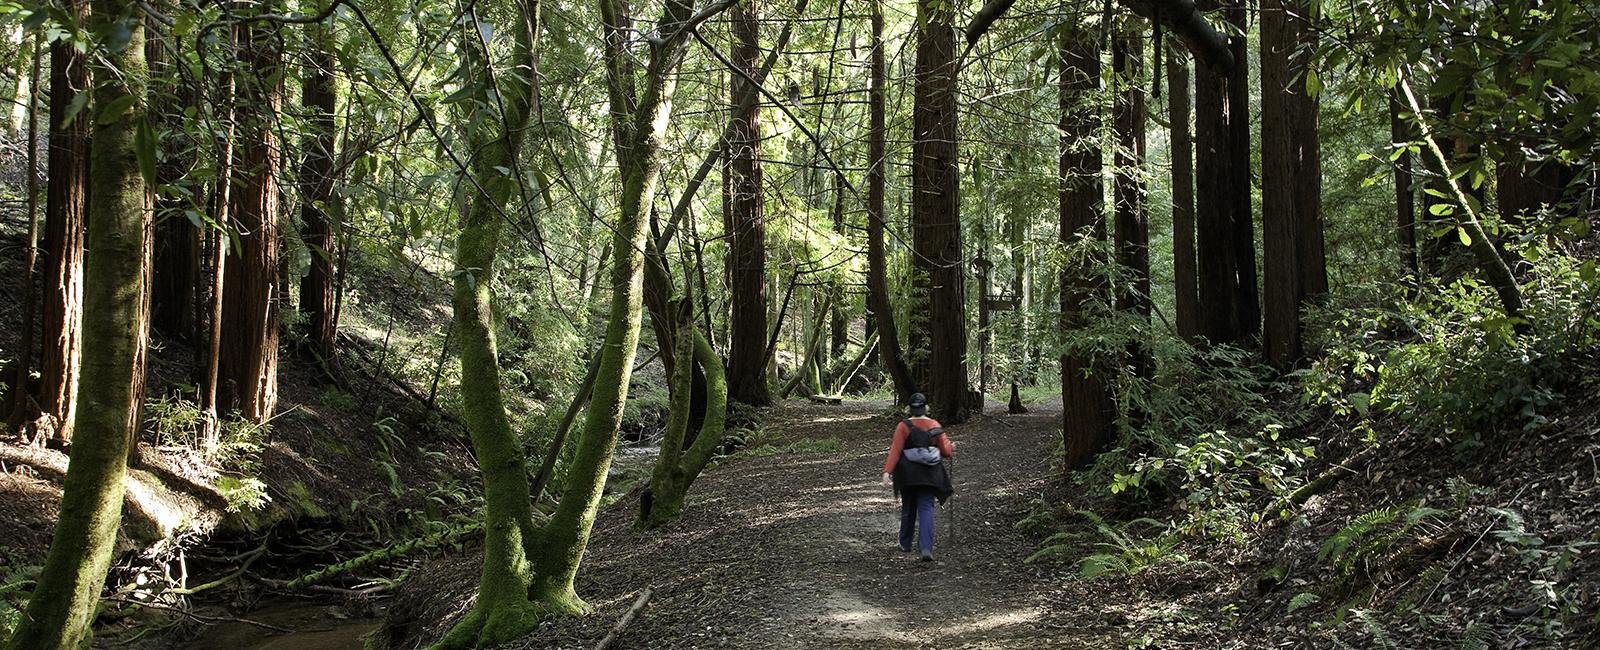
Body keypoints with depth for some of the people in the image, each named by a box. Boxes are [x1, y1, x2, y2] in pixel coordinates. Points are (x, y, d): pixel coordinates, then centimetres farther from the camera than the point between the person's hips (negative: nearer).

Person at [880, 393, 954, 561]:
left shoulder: (903, 426, -7)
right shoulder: (935, 426, -1)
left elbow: (895, 450, -15)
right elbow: (946, 451, 2)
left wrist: (887, 471, -19)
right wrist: (951, 449, 25)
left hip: (908, 474, 0)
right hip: (929, 474, 0)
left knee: (908, 508, 17)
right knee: (926, 508, -1)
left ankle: (905, 544, 32)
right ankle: (926, 548, -17)